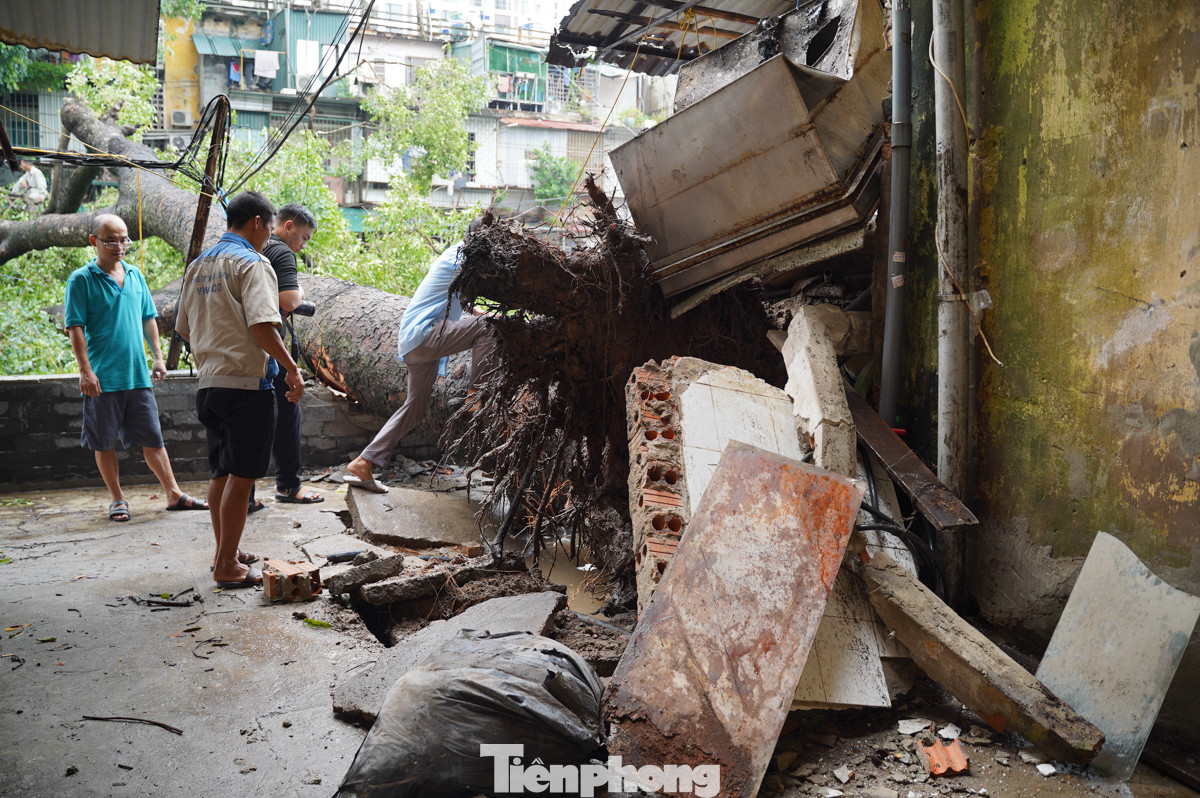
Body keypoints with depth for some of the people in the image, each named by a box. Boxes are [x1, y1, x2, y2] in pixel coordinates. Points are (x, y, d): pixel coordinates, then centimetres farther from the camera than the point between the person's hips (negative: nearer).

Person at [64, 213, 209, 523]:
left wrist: (158, 357, 12)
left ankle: (174, 494, 13)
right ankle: (118, 500, 18)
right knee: (104, 442, 6)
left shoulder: (135, 275, 11)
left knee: (152, 438, 8)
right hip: (102, 378, -4)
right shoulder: (81, 280, -5)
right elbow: (75, 328, -8)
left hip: (138, 375, 4)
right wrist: (85, 370, -14)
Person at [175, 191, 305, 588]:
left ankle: (224, 552, 28)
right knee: (241, 476, -2)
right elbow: (263, 325, -22)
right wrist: (292, 368, -14)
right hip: (246, 384, -8)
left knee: (222, 472, 17)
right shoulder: (251, 263, -10)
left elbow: (185, 328, 19)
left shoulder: (198, 265, 15)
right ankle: (228, 566, 4)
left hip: (209, 384, 8)